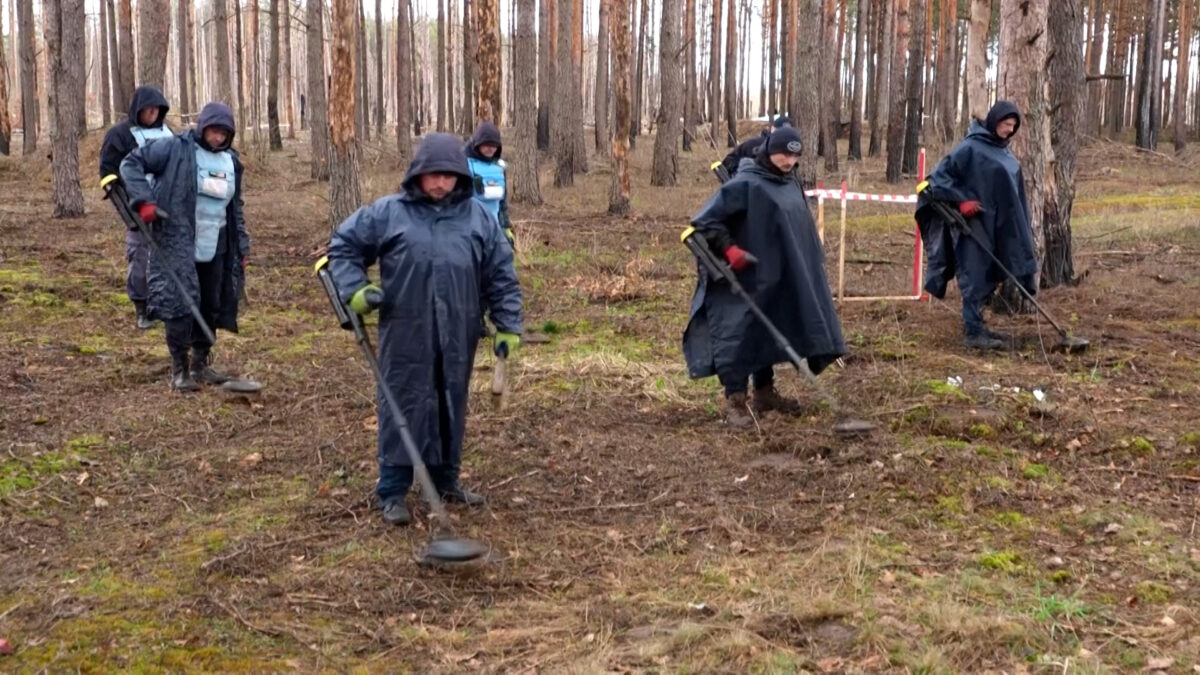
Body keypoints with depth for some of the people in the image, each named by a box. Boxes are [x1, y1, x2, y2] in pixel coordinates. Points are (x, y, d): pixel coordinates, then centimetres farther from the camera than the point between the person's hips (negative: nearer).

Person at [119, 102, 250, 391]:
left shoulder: (231, 161, 13)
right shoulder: (175, 149, -7)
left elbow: (235, 208, 20)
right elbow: (131, 163, -5)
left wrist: (241, 248, 17)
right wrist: (143, 200, -18)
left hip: (215, 247, 6)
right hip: (178, 243, -6)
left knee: (211, 306, 10)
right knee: (182, 302, -11)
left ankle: (201, 364, 24)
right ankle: (179, 369, 0)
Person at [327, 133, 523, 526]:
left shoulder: (479, 218, 3)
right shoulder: (387, 213, -3)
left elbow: (501, 276, 6)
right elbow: (344, 245, 7)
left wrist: (508, 326, 2)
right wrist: (354, 290, -6)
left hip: (457, 338, 3)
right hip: (406, 336, -2)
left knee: (452, 409, 14)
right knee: (402, 409, 1)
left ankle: (446, 479, 30)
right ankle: (392, 491, 10)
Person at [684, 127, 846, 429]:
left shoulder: (790, 184, 10)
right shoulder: (746, 184, -14)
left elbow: (800, 231, 22)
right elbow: (706, 220, -15)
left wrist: (810, 266, 22)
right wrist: (729, 249, -23)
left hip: (780, 278, 9)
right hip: (748, 277, -8)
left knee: (770, 332, 16)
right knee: (739, 334, -6)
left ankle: (764, 392, 29)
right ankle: (734, 401, 0)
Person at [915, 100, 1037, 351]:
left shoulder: (1005, 154, 14)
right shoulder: (971, 147, -9)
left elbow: (1013, 194, 21)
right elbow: (943, 173, -11)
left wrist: (1021, 232, 19)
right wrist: (961, 200, -19)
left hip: (998, 225, 8)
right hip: (973, 221, -8)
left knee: (989, 277, 11)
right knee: (975, 276, -8)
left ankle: (977, 327, 19)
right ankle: (973, 333, -5)